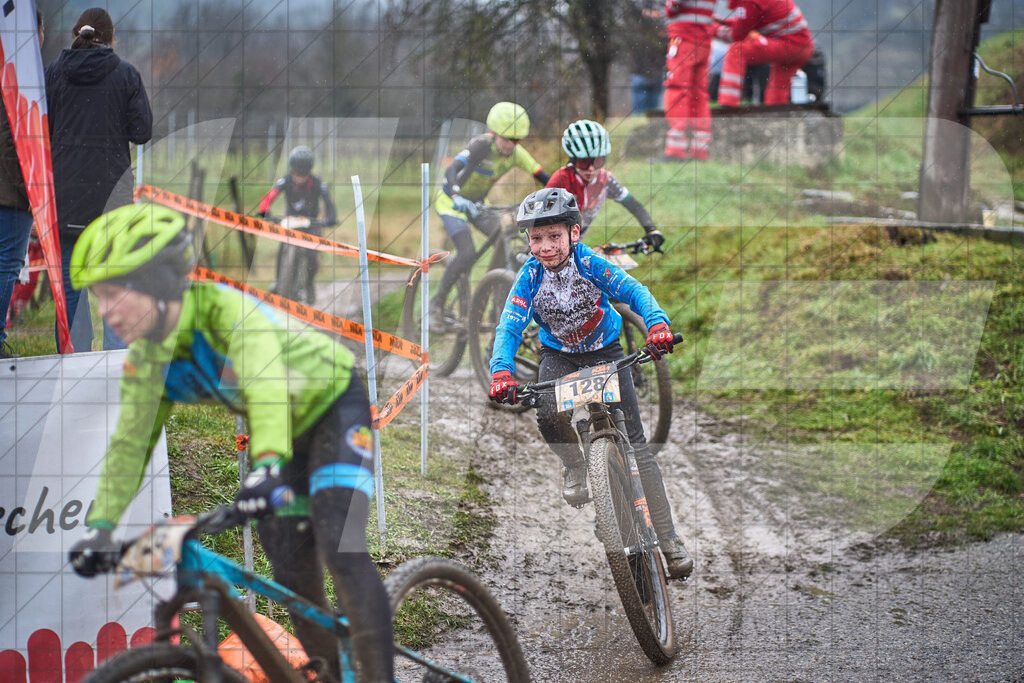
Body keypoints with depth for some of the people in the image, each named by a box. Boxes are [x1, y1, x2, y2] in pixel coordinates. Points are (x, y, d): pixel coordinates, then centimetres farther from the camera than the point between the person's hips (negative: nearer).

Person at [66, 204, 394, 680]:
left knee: (339, 546, -24)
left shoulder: (225, 310, -34)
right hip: (289, 432, 7)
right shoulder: (146, 358, -12)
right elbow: (130, 441, -6)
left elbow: (267, 382, -51)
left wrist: (266, 464, -66)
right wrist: (101, 525, -16)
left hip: (334, 405, -7)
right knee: (292, 572, 2)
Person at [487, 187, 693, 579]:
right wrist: (501, 371, -46)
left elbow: (633, 291, -32)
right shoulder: (529, 276, -19)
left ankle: (669, 541, -2)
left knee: (635, 445, -8)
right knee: (549, 418, -31)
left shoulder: (590, 264, -22)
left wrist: (657, 324, -53)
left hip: (605, 351, -1)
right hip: (558, 356, 1)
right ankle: (575, 466, 4)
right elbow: (509, 326, -27)